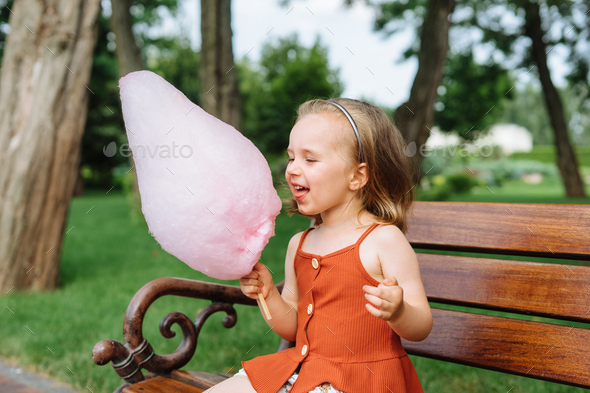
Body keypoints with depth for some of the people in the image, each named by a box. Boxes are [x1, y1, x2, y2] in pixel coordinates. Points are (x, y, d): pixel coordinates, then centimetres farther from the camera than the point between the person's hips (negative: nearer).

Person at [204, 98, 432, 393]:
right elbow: (292, 329, 14)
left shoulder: (384, 240, -12)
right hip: (302, 367, 6)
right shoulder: (299, 244, 8)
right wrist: (268, 295, -4)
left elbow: (422, 327, -11)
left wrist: (397, 312, -33)